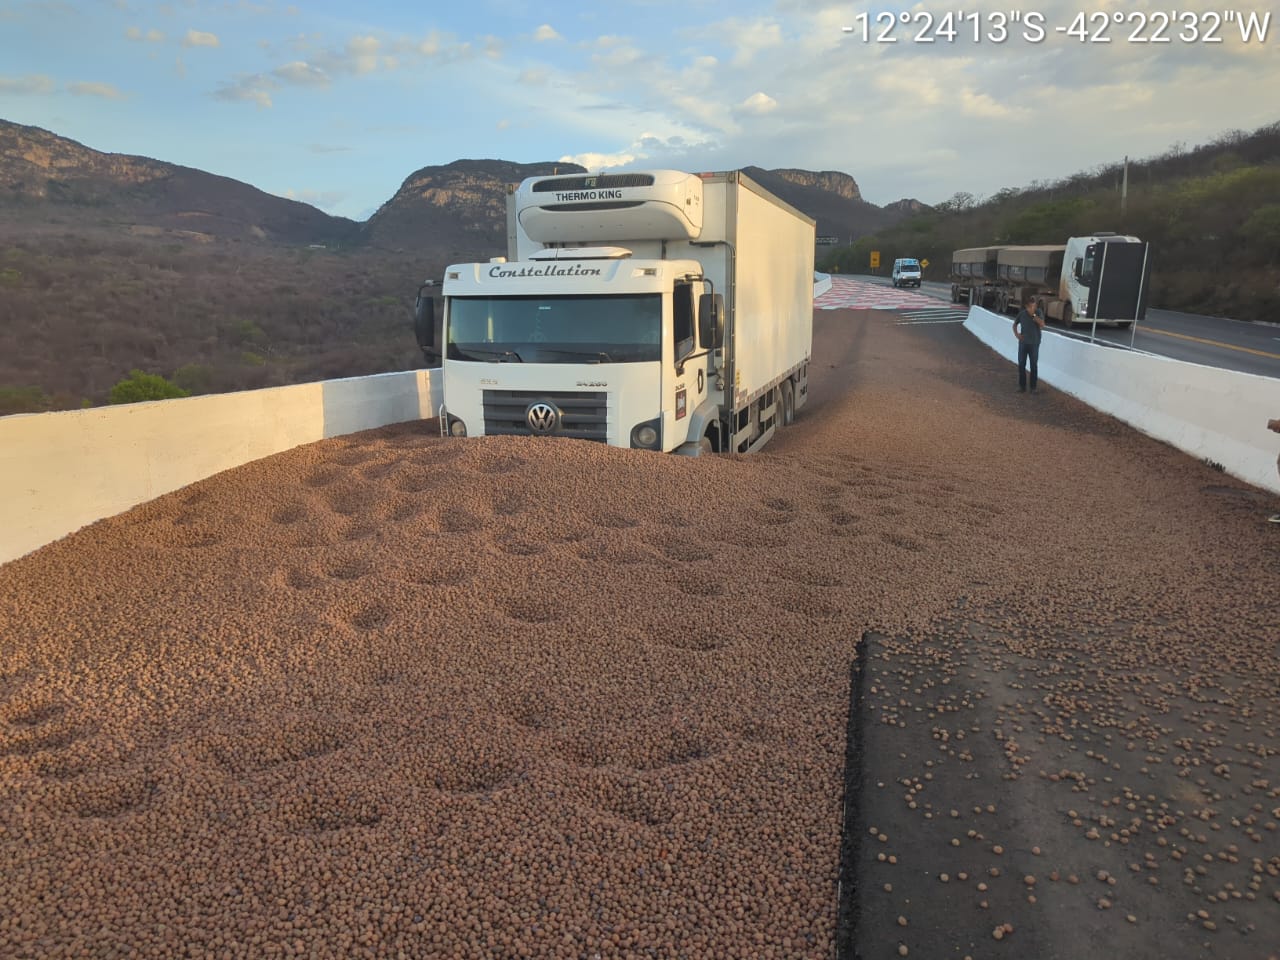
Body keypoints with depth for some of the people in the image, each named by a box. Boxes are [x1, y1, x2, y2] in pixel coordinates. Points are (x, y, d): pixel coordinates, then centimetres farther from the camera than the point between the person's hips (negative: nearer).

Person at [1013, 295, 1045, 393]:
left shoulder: (1038, 313, -4)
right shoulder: (1022, 313, -1)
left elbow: (1042, 325, -18)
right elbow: (1015, 324, 14)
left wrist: (1033, 315, -22)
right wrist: (1016, 334, -1)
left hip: (1034, 343, -1)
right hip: (1023, 343, 2)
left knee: (1034, 366, 3)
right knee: (1021, 365, 3)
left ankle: (1033, 387, 10)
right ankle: (1022, 386, 13)